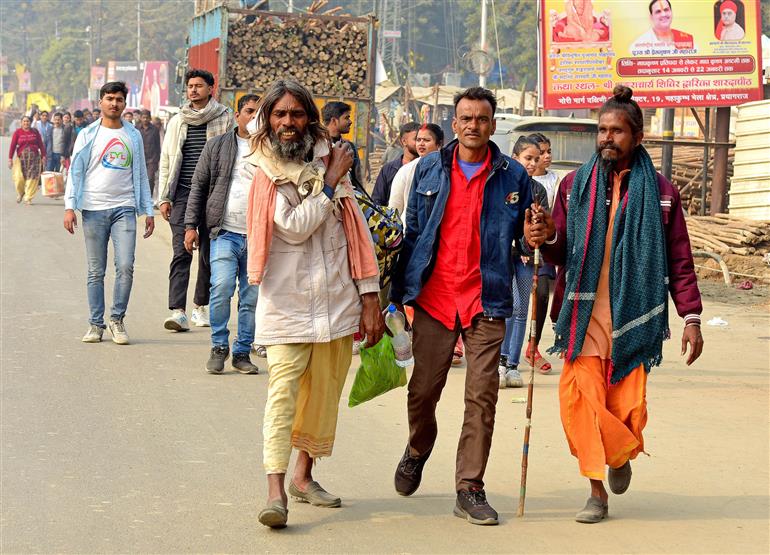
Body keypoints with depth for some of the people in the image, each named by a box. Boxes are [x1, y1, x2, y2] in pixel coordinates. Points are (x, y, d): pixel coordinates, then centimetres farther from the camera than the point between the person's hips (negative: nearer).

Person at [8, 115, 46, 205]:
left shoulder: (35, 132, 8)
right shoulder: (17, 132, 3)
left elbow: (41, 144, 9)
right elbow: (13, 146, 0)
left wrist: (43, 156, 2)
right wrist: (10, 158, -5)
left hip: (34, 157, 1)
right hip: (21, 157, -1)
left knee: (32, 178, -4)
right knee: (19, 178, -9)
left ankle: (28, 198, 6)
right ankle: (20, 193, 22)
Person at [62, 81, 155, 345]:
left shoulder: (133, 136, 12)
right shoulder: (88, 135, 6)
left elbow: (140, 175, 14)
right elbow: (76, 172, 4)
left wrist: (148, 210, 9)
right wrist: (69, 207, -6)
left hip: (124, 208, 1)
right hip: (94, 210, -1)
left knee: (125, 266, -11)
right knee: (96, 271, 3)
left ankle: (117, 318, 3)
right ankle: (95, 324, 10)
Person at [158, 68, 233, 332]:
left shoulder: (224, 119, 3)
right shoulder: (177, 122, 12)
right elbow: (166, 161, 14)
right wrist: (163, 198, 7)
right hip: (182, 194, 1)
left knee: (208, 254, 7)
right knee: (181, 252, -9)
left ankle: (201, 306, 21)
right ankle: (178, 311, -15)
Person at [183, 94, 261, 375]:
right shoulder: (218, 146, 9)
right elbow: (198, 186, 10)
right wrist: (191, 225, 4)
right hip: (226, 233, -1)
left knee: (252, 299, 2)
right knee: (221, 287, -16)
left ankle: (242, 352, 15)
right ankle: (219, 346, 0)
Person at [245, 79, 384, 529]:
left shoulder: (330, 163, 8)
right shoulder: (266, 174, -2)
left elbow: (357, 233, 8)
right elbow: (295, 226, -16)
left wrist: (370, 297, 4)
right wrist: (330, 183, -10)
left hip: (337, 301, 4)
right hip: (286, 303, -4)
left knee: (324, 393, 11)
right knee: (283, 392, -12)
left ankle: (305, 475, 26)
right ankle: (276, 490, -16)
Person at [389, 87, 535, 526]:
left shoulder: (513, 176, 5)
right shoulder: (429, 170, 9)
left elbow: (525, 236, 11)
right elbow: (412, 231, 12)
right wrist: (398, 292, 9)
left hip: (486, 301, -1)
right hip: (433, 297, 1)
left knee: (482, 396, -4)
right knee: (423, 389, 4)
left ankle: (470, 489, 5)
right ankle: (418, 450, 36)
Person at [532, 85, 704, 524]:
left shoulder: (660, 191, 6)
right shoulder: (576, 185, 9)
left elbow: (679, 260, 8)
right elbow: (560, 253, 10)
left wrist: (692, 317, 2)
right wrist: (547, 238, -13)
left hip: (634, 316, -1)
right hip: (584, 315, 1)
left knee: (629, 408, -2)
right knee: (580, 397, -12)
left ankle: (622, 454, 33)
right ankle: (597, 491, 0)